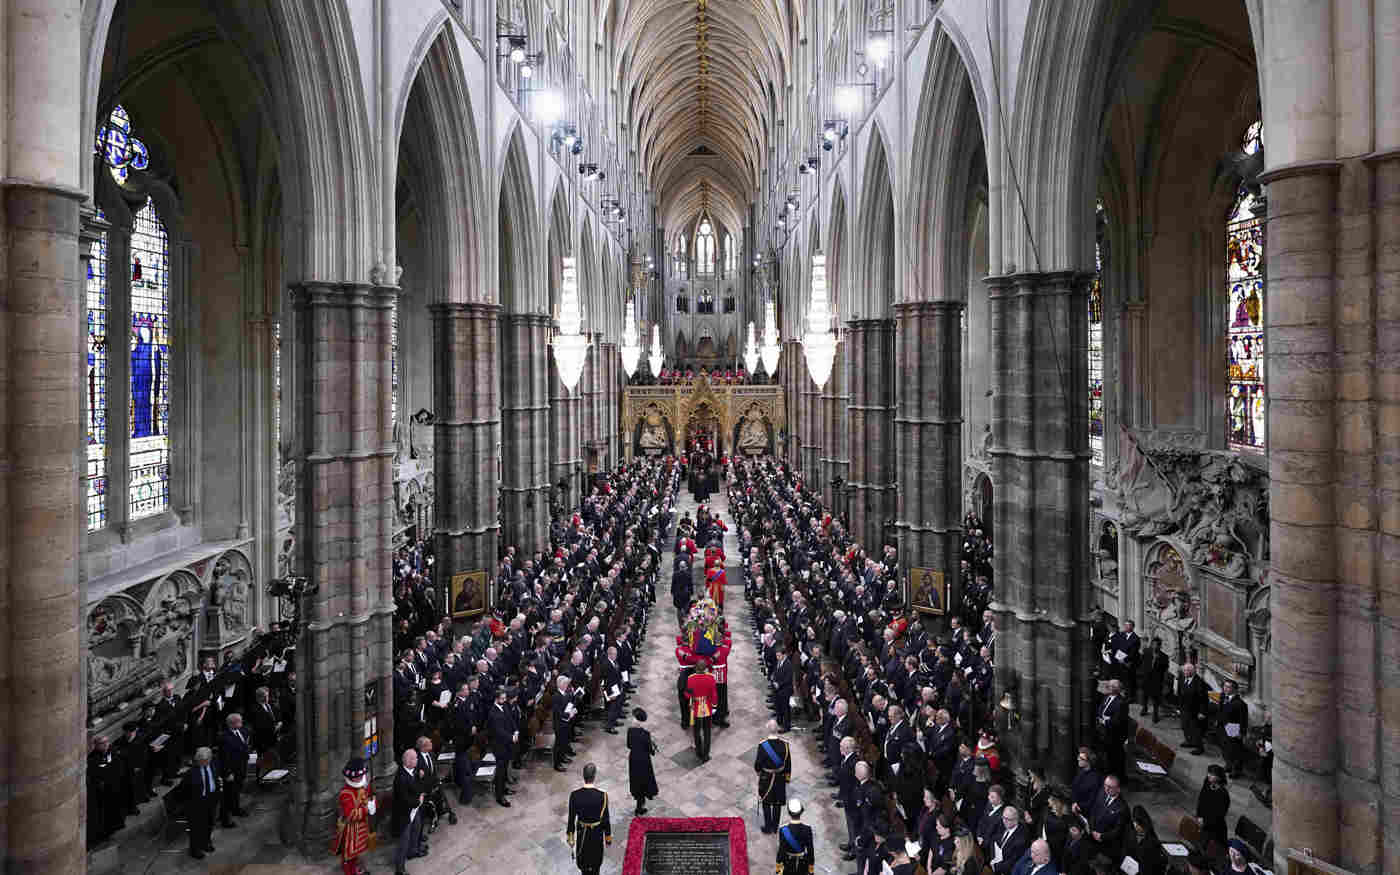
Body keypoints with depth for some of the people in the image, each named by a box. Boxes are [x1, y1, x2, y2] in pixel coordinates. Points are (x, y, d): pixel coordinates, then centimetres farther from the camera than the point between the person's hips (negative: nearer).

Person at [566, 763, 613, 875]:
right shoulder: (602, 795, -26)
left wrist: (570, 836, 5)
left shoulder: (574, 795, -23)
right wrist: (608, 836, 1)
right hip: (597, 832, -1)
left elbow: (571, 818, -11)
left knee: (583, 858, 27)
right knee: (595, 861, 23)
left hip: (581, 832, 1)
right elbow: (605, 818, -15)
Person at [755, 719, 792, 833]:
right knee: (777, 804, 17)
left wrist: (758, 771, 9)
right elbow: (788, 764, -5)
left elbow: (758, 763, -13)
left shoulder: (762, 745, -23)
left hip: (766, 778, -2)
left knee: (766, 803, 15)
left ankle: (768, 827, 23)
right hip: (780, 778, 2)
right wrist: (787, 778, 9)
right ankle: (775, 827, 29)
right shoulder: (784, 744, -16)